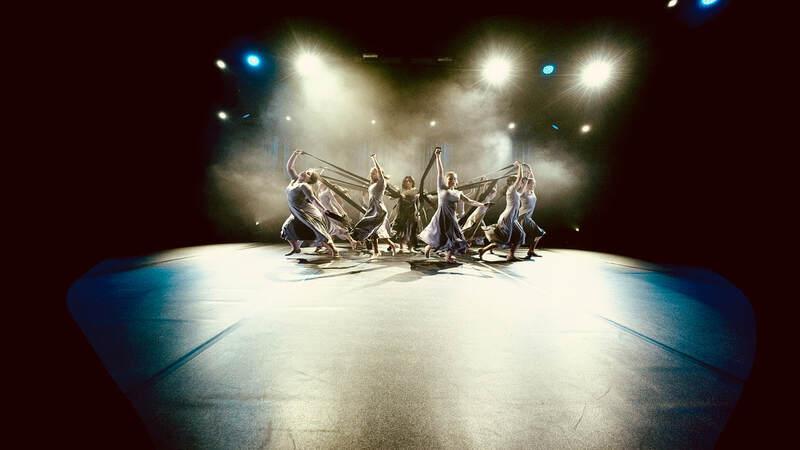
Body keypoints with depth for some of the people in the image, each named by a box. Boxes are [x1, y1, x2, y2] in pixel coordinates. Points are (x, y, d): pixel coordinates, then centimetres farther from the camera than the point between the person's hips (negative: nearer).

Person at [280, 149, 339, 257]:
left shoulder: (304, 186, -14)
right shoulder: (294, 179, 8)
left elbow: (313, 199, -22)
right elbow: (289, 167, 13)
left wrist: (323, 210, -31)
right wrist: (295, 154, 7)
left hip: (306, 212, -9)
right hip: (297, 214, 9)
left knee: (318, 229, -17)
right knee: (287, 229, 18)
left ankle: (333, 250, -16)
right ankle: (295, 248, 35)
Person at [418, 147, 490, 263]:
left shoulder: (458, 193, 14)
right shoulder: (441, 188, 2)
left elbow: (469, 201, 14)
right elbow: (440, 172, -4)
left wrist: (482, 204, 3)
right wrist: (438, 156, -8)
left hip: (451, 218, 5)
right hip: (441, 216, -5)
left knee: (454, 239, 8)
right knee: (438, 238, -7)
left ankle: (448, 257, 27)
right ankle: (428, 247, 24)